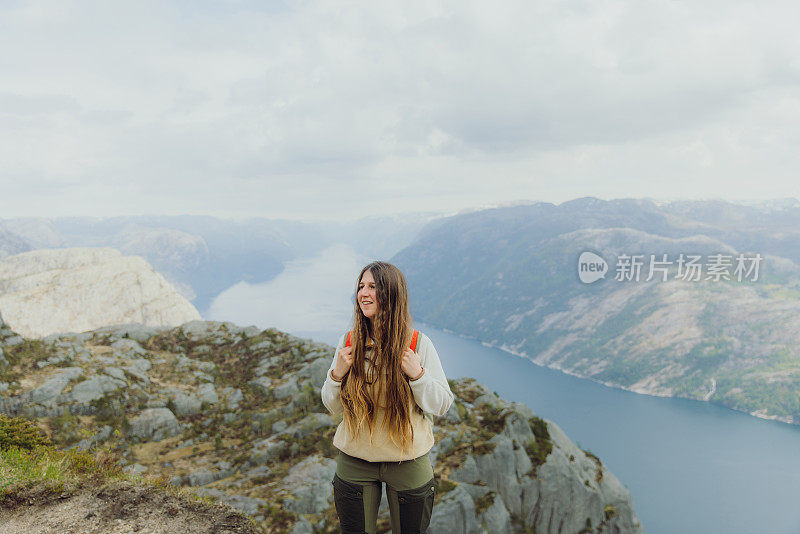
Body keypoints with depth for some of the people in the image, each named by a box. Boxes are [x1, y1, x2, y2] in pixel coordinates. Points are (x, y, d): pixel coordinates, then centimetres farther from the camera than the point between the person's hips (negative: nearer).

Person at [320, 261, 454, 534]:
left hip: (408, 461, -1)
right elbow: (333, 407, 4)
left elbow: (442, 406, -6)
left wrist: (417, 374, -22)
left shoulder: (418, 344, -11)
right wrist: (337, 374, -15)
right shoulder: (348, 342, -4)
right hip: (355, 462, 2)